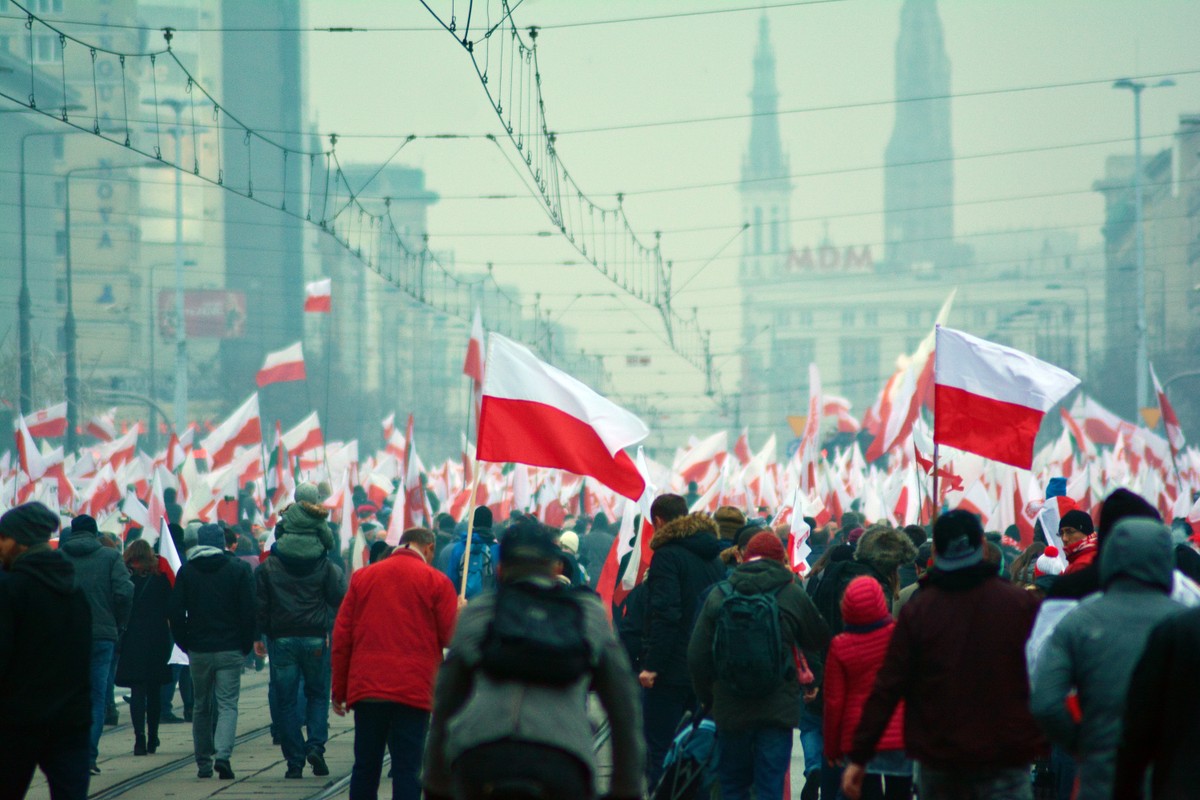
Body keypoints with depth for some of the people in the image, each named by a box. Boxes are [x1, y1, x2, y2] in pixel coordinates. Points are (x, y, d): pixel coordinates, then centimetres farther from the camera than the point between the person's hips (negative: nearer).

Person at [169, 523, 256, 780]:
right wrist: (246, 645, 6)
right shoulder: (239, 569, -2)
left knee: (201, 707, 13)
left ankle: (203, 763, 14)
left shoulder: (187, 571, 3)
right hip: (230, 651, -2)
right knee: (228, 705, -1)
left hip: (199, 650, 2)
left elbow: (176, 613, 2)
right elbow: (249, 611, -4)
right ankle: (222, 755, -22)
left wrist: (185, 644, 11)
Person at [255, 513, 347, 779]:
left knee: (286, 701, 4)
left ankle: (294, 761, 1)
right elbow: (339, 599, 1)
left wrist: (257, 637, 7)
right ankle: (316, 745, -7)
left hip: (282, 639, -1)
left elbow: (259, 606, -2)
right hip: (315, 638, 1)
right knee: (318, 694, 14)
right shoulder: (323, 565, 1)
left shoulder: (267, 567, 0)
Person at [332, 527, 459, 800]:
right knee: (407, 769, -3)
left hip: (366, 687, 3)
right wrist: (461, 612, 19)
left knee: (365, 767, 11)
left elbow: (341, 637, 8)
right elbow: (452, 636, -3)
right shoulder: (436, 582, 0)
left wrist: (339, 690, 13)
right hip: (413, 690, -3)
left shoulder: (362, 578, 9)